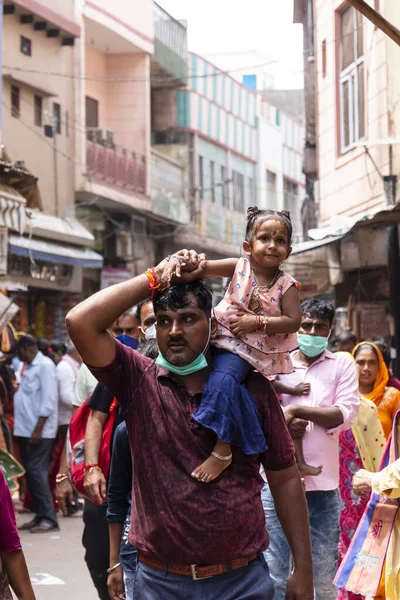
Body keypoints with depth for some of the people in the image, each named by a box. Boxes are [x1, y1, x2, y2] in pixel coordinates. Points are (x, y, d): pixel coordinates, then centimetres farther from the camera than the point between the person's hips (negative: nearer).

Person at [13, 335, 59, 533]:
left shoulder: (45, 365, -10)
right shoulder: (29, 367, 17)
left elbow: (48, 400, -16)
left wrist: (38, 428, -19)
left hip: (39, 431, -9)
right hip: (26, 430, 9)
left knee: (37, 472, -10)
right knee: (31, 473, 9)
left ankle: (49, 518, -7)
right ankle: (39, 516, 14)